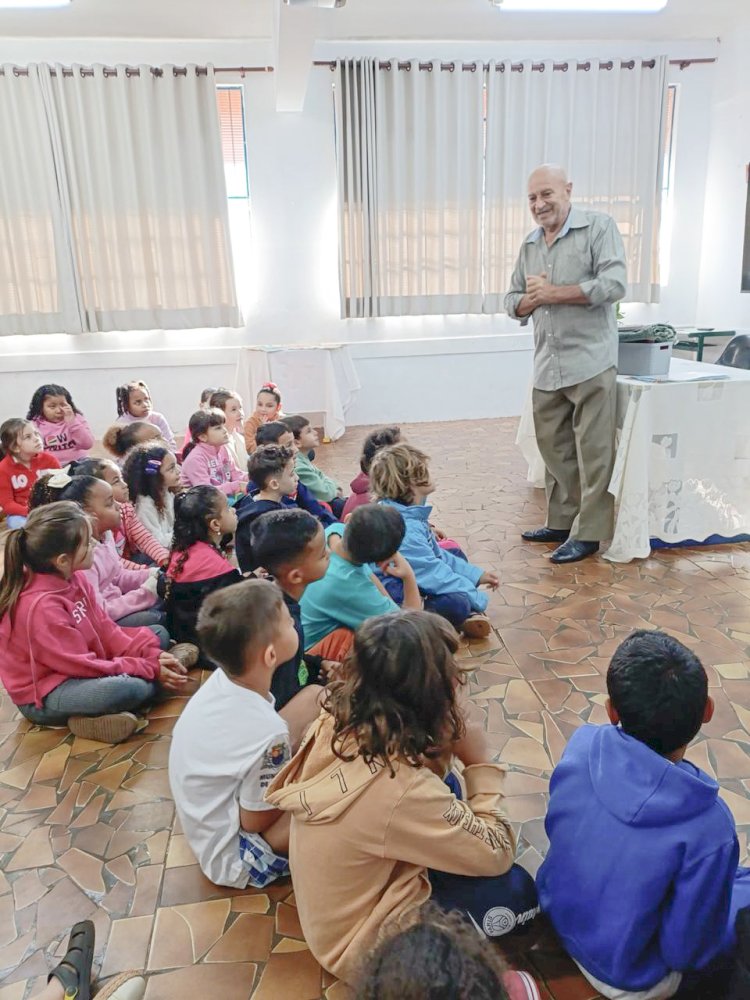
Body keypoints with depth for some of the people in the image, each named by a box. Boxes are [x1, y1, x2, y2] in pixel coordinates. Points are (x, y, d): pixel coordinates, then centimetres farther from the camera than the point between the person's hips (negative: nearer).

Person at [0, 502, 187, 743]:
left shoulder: (73, 578, -3)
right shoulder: (40, 606, -29)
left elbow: (106, 630, 2)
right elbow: (82, 665, -24)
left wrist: (151, 654, -12)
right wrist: (150, 670, -20)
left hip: (80, 671, 10)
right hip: (43, 696, -9)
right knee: (127, 688, -38)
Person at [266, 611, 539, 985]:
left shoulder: (334, 725, -15)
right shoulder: (399, 789, -37)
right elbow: (497, 855, -21)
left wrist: (447, 745, -10)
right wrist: (481, 764, -12)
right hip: (359, 945, -7)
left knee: (449, 797, 9)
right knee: (515, 889, -8)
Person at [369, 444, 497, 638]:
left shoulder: (410, 512, 1)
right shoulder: (402, 529, -30)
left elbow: (434, 553, 12)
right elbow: (434, 573, -27)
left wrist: (476, 575, 10)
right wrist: (478, 599, -14)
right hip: (394, 596, -12)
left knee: (455, 555, 22)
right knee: (456, 603, -34)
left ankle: (465, 615, 1)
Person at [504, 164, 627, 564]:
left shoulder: (599, 227, -2)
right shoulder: (530, 244, 16)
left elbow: (614, 284, -14)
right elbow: (513, 302, 19)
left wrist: (551, 293, -11)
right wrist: (530, 300, -5)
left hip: (590, 362, -6)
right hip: (546, 367, 6)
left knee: (593, 453, -2)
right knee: (554, 449, 11)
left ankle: (589, 533, 7)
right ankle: (560, 523, 23)